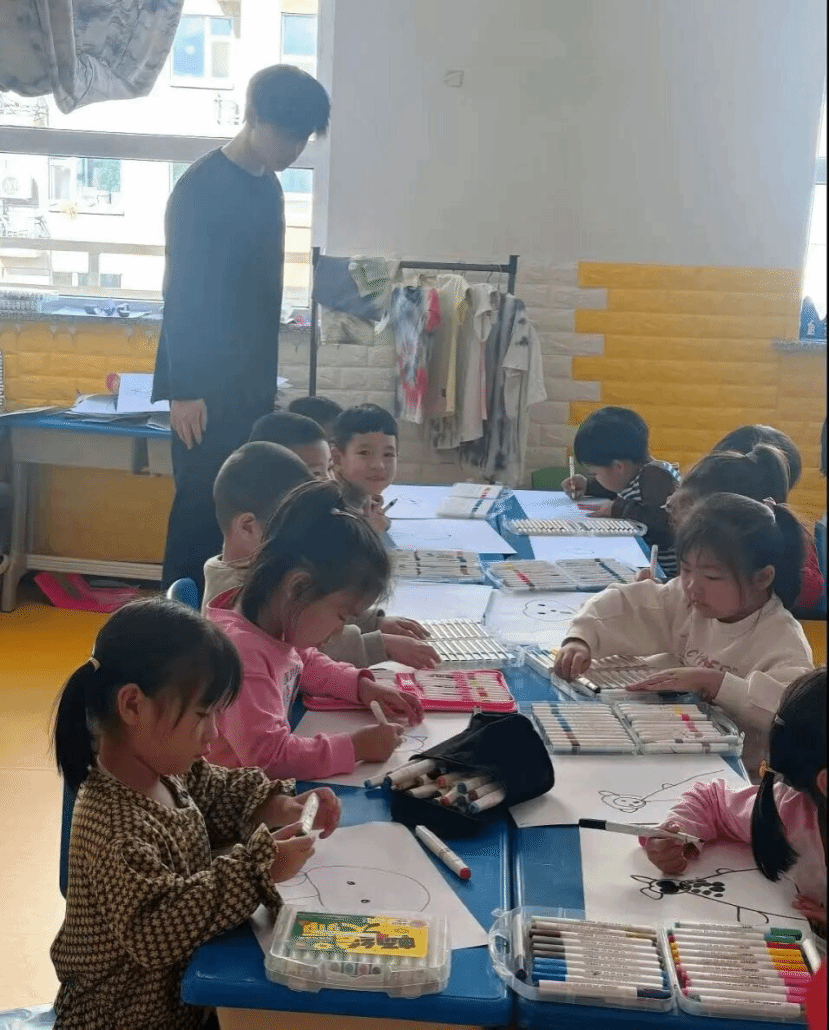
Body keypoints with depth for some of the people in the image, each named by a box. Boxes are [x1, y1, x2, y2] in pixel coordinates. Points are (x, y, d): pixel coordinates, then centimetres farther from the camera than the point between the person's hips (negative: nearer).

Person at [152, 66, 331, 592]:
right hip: (208, 383, -8)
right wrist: (185, 390, -19)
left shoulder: (268, 187, 11)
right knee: (203, 504, -4)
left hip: (252, 382, 8)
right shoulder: (201, 188, -14)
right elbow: (181, 293, -17)